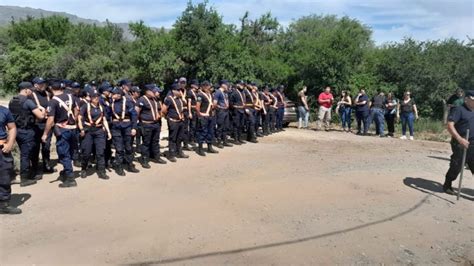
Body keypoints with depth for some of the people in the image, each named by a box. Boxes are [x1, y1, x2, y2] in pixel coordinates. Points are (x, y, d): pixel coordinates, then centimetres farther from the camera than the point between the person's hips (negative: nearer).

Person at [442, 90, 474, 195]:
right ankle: (447, 185, 21)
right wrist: (460, 139, -30)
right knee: (456, 167, 0)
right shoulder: (459, 110, -10)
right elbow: (450, 125, -20)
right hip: (460, 144, -7)